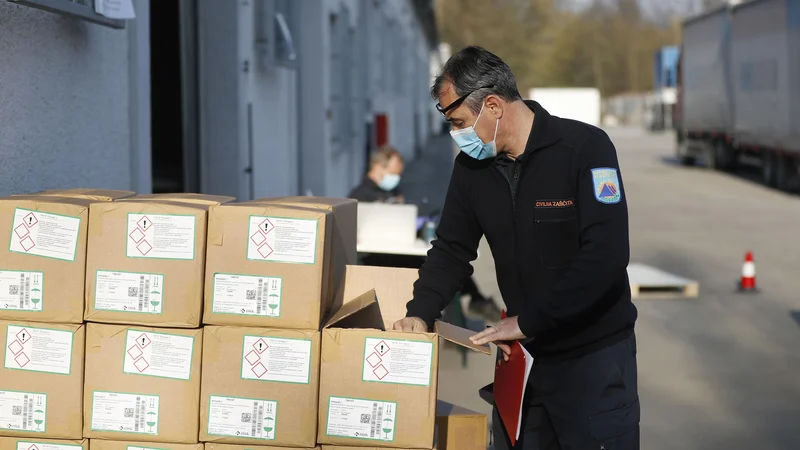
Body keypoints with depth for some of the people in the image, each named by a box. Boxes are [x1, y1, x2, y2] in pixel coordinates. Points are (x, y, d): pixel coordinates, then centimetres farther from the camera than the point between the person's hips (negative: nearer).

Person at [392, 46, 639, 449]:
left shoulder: (585, 148, -17)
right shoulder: (471, 165, 1)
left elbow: (607, 256, -25)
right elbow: (451, 251, 9)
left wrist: (528, 321, -25)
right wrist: (420, 313, -9)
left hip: (594, 355, -5)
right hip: (524, 351, 6)